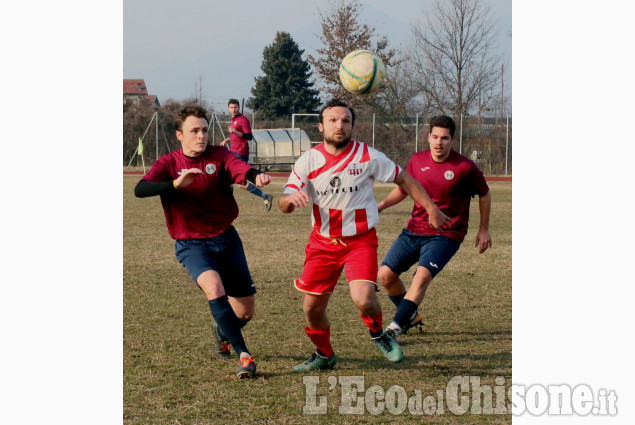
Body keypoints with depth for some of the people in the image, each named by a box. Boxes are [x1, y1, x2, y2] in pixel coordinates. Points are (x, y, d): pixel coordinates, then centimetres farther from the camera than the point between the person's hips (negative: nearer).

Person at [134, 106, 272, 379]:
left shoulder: (218, 156, -2)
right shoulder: (168, 164, -5)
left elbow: (241, 168, -24)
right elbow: (140, 189, -21)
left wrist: (256, 176, -48)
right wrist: (176, 184, -37)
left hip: (226, 239, 3)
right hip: (191, 244, -3)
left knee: (245, 313, 6)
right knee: (214, 288, -31)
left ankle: (221, 330, 43)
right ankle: (243, 354, -24)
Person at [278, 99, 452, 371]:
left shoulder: (367, 156, -7)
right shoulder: (308, 161, -4)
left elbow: (403, 179, 6)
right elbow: (283, 206, -7)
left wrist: (432, 208, 6)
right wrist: (291, 198, -31)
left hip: (361, 241, -2)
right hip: (322, 243, 2)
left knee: (363, 300, -23)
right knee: (312, 308, 3)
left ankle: (378, 333, 11)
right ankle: (324, 355, 31)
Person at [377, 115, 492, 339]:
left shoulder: (465, 167, -9)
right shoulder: (417, 160, 2)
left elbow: (484, 194, 7)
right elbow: (403, 189, 17)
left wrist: (484, 229, 10)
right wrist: (382, 204, -1)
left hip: (445, 235, -5)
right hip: (414, 230, 5)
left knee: (423, 275, -27)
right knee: (385, 274, -2)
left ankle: (396, 326, -28)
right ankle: (411, 316, 22)